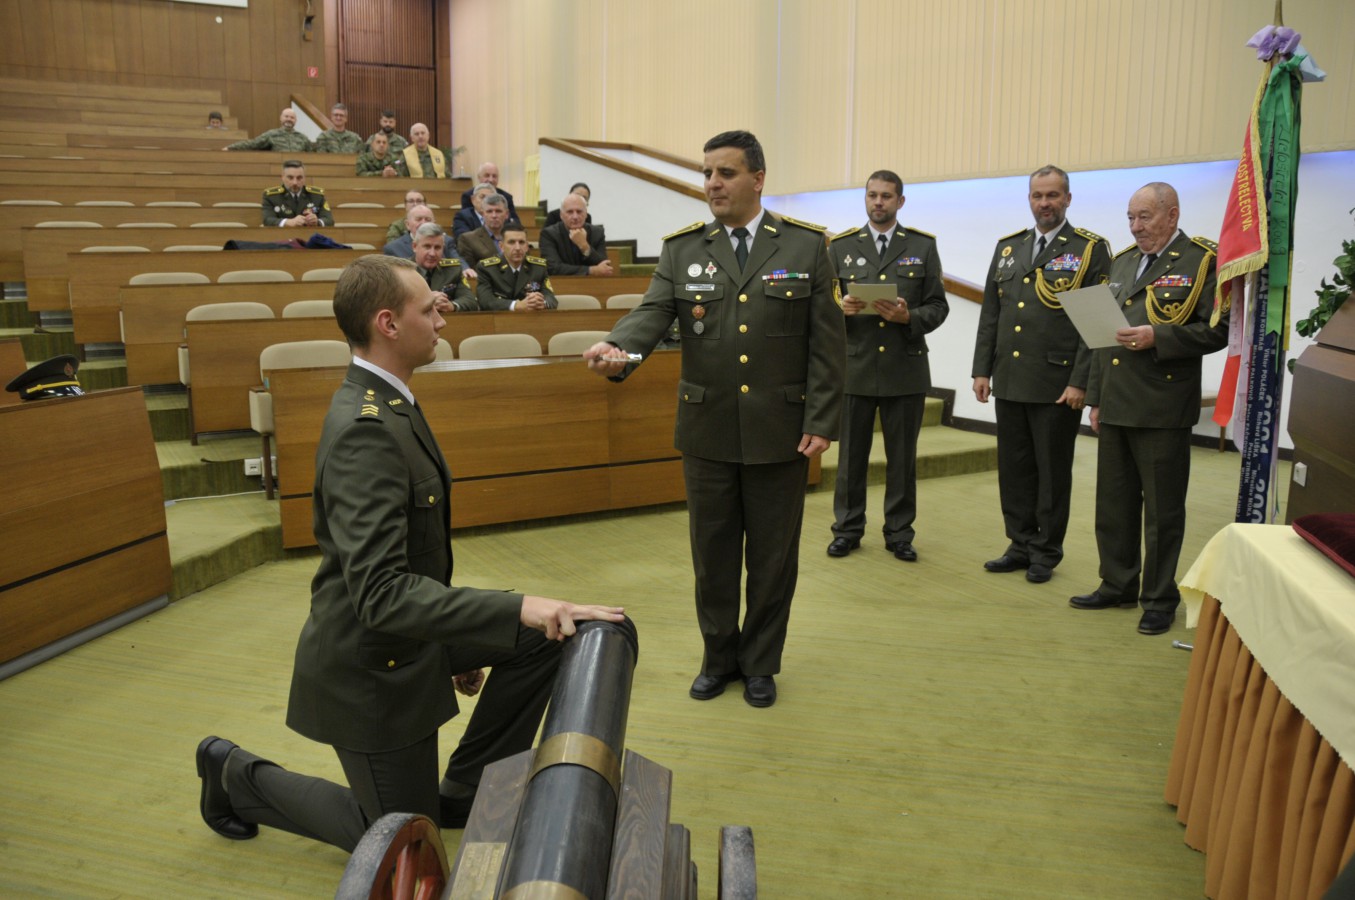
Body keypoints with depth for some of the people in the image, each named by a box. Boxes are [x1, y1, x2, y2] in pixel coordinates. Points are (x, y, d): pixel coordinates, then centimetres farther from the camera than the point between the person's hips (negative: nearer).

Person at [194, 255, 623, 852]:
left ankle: (464, 794, 15)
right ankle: (239, 777, 24)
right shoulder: (365, 430, -29)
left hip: (413, 635, 9)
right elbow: (381, 594, -36)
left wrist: (456, 647, 19)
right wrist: (518, 609, -42)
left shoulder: (382, 403, 3)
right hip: (371, 666, -9)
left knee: (545, 637, 1)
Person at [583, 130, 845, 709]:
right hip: (707, 431, 1)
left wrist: (821, 421, -7)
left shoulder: (806, 246, 0)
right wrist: (617, 348, -31)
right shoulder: (681, 250, 4)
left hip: (781, 433, -1)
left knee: (772, 558, 10)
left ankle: (760, 664, 30)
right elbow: (652, 314, -9)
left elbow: (827, 343, -1)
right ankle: (720, 657, 33)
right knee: (712, 556, 13)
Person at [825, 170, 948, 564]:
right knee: (851, 454, 7)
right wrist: (841, 308, -17)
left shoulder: (923, 246, 5)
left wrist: (909, 317, -16)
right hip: (855, 368, 0)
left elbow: (938, 306, 2)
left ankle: (899, 532, 19)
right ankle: (847, 529, 20)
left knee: (902, 457, 7)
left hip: (906, 369, 0)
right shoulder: (841, 247, 5)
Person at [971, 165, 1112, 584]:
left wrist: (1080, 381, -14)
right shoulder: (1008, 248, 12)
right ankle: (1021, 545, 23)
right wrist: (982, 370, 7)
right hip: (1009, 382, 5)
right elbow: (990, 314, 13)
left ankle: (1046, 553, 17)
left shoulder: (1091, 249, -2)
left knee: (1052, 471, 5)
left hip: (1057, 385, -5)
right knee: (1013, 468, 10)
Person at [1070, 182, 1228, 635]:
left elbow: (1216, 330, -11)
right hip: (1116, 406, 7)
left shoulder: (1202, 261, -4)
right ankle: (1118, 585, 27)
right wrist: (1095, 397, 14)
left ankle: (1159, 599, 15)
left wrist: (1156, 338, -22)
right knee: (1113, 504, 13)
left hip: (1163, 409, -6)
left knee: (1162, 510, 4)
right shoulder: (1121, 261, 15)